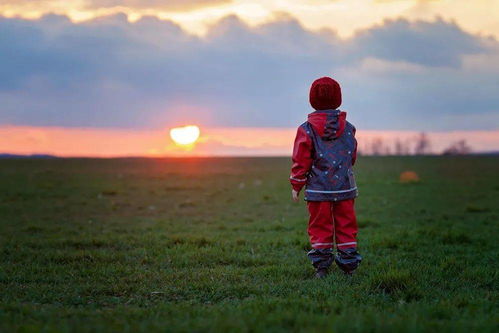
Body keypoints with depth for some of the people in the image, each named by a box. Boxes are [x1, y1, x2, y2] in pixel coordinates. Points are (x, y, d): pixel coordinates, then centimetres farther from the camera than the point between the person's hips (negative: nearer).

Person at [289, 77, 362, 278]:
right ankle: (349, 264, 11)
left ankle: (321, 266, 6)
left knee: (320, 226, 5)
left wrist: (296, 185, 4)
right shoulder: (348, 128, 4)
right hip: (345, 187, 2)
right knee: (346, 225, 9)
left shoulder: (306, 130, -6)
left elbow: (300, 161, -5)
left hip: (318, 189, -2)